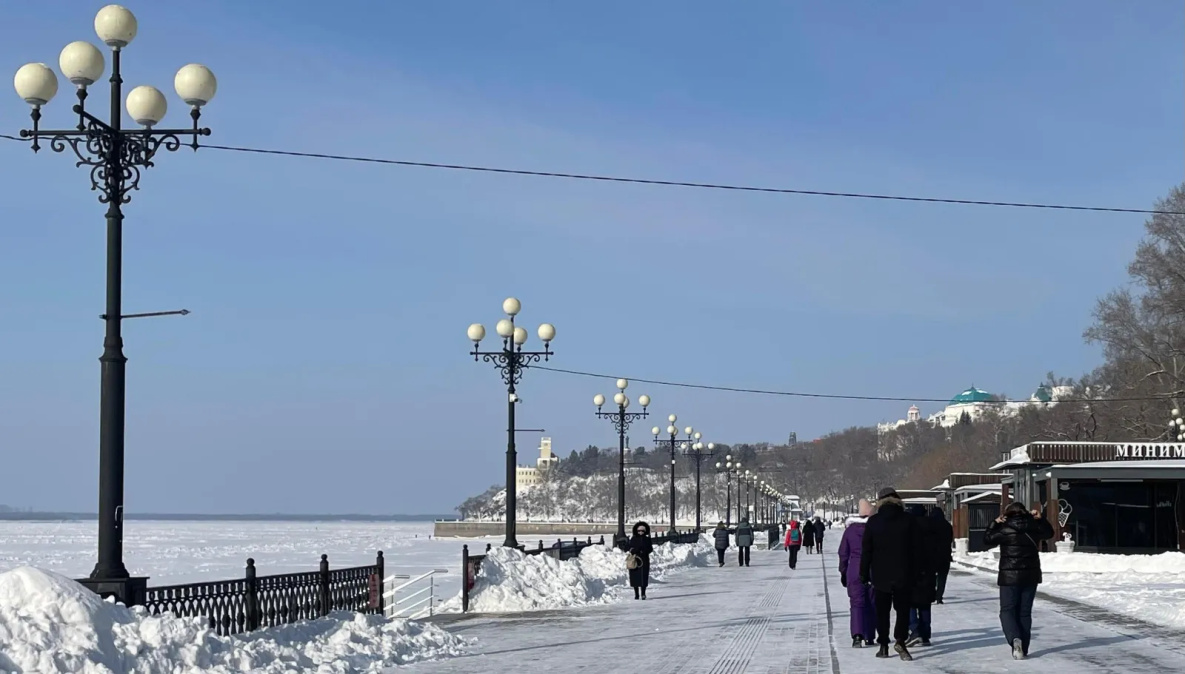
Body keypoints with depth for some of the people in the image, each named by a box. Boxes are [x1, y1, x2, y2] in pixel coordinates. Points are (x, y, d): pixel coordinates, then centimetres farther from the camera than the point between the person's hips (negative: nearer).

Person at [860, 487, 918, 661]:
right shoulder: (907, 520, -3)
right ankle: (900, 640, -8)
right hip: (903, 574, 0)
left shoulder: (873, 522, -4)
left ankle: (883, 645, 7)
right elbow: (914, 547, 0)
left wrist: (864, 573, 6)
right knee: (903, 609, 6)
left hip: (880, 574, 0)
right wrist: (913, 571, 9)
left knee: (882, 611, 8)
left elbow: (866, 550, -1)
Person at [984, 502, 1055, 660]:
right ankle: (1023, 649, 9)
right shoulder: (1034, 527, 2)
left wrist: (995, 523, 7)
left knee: (1007, 611, 4)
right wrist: (1041, 519, 24)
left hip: (1010, 576, -4)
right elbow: (1049, 533, 22)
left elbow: (988, 540, 3)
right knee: (1025, 612, 10)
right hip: (1031, 576, 4)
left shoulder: (1004, 529, -9)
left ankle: (1015, 639, -22)